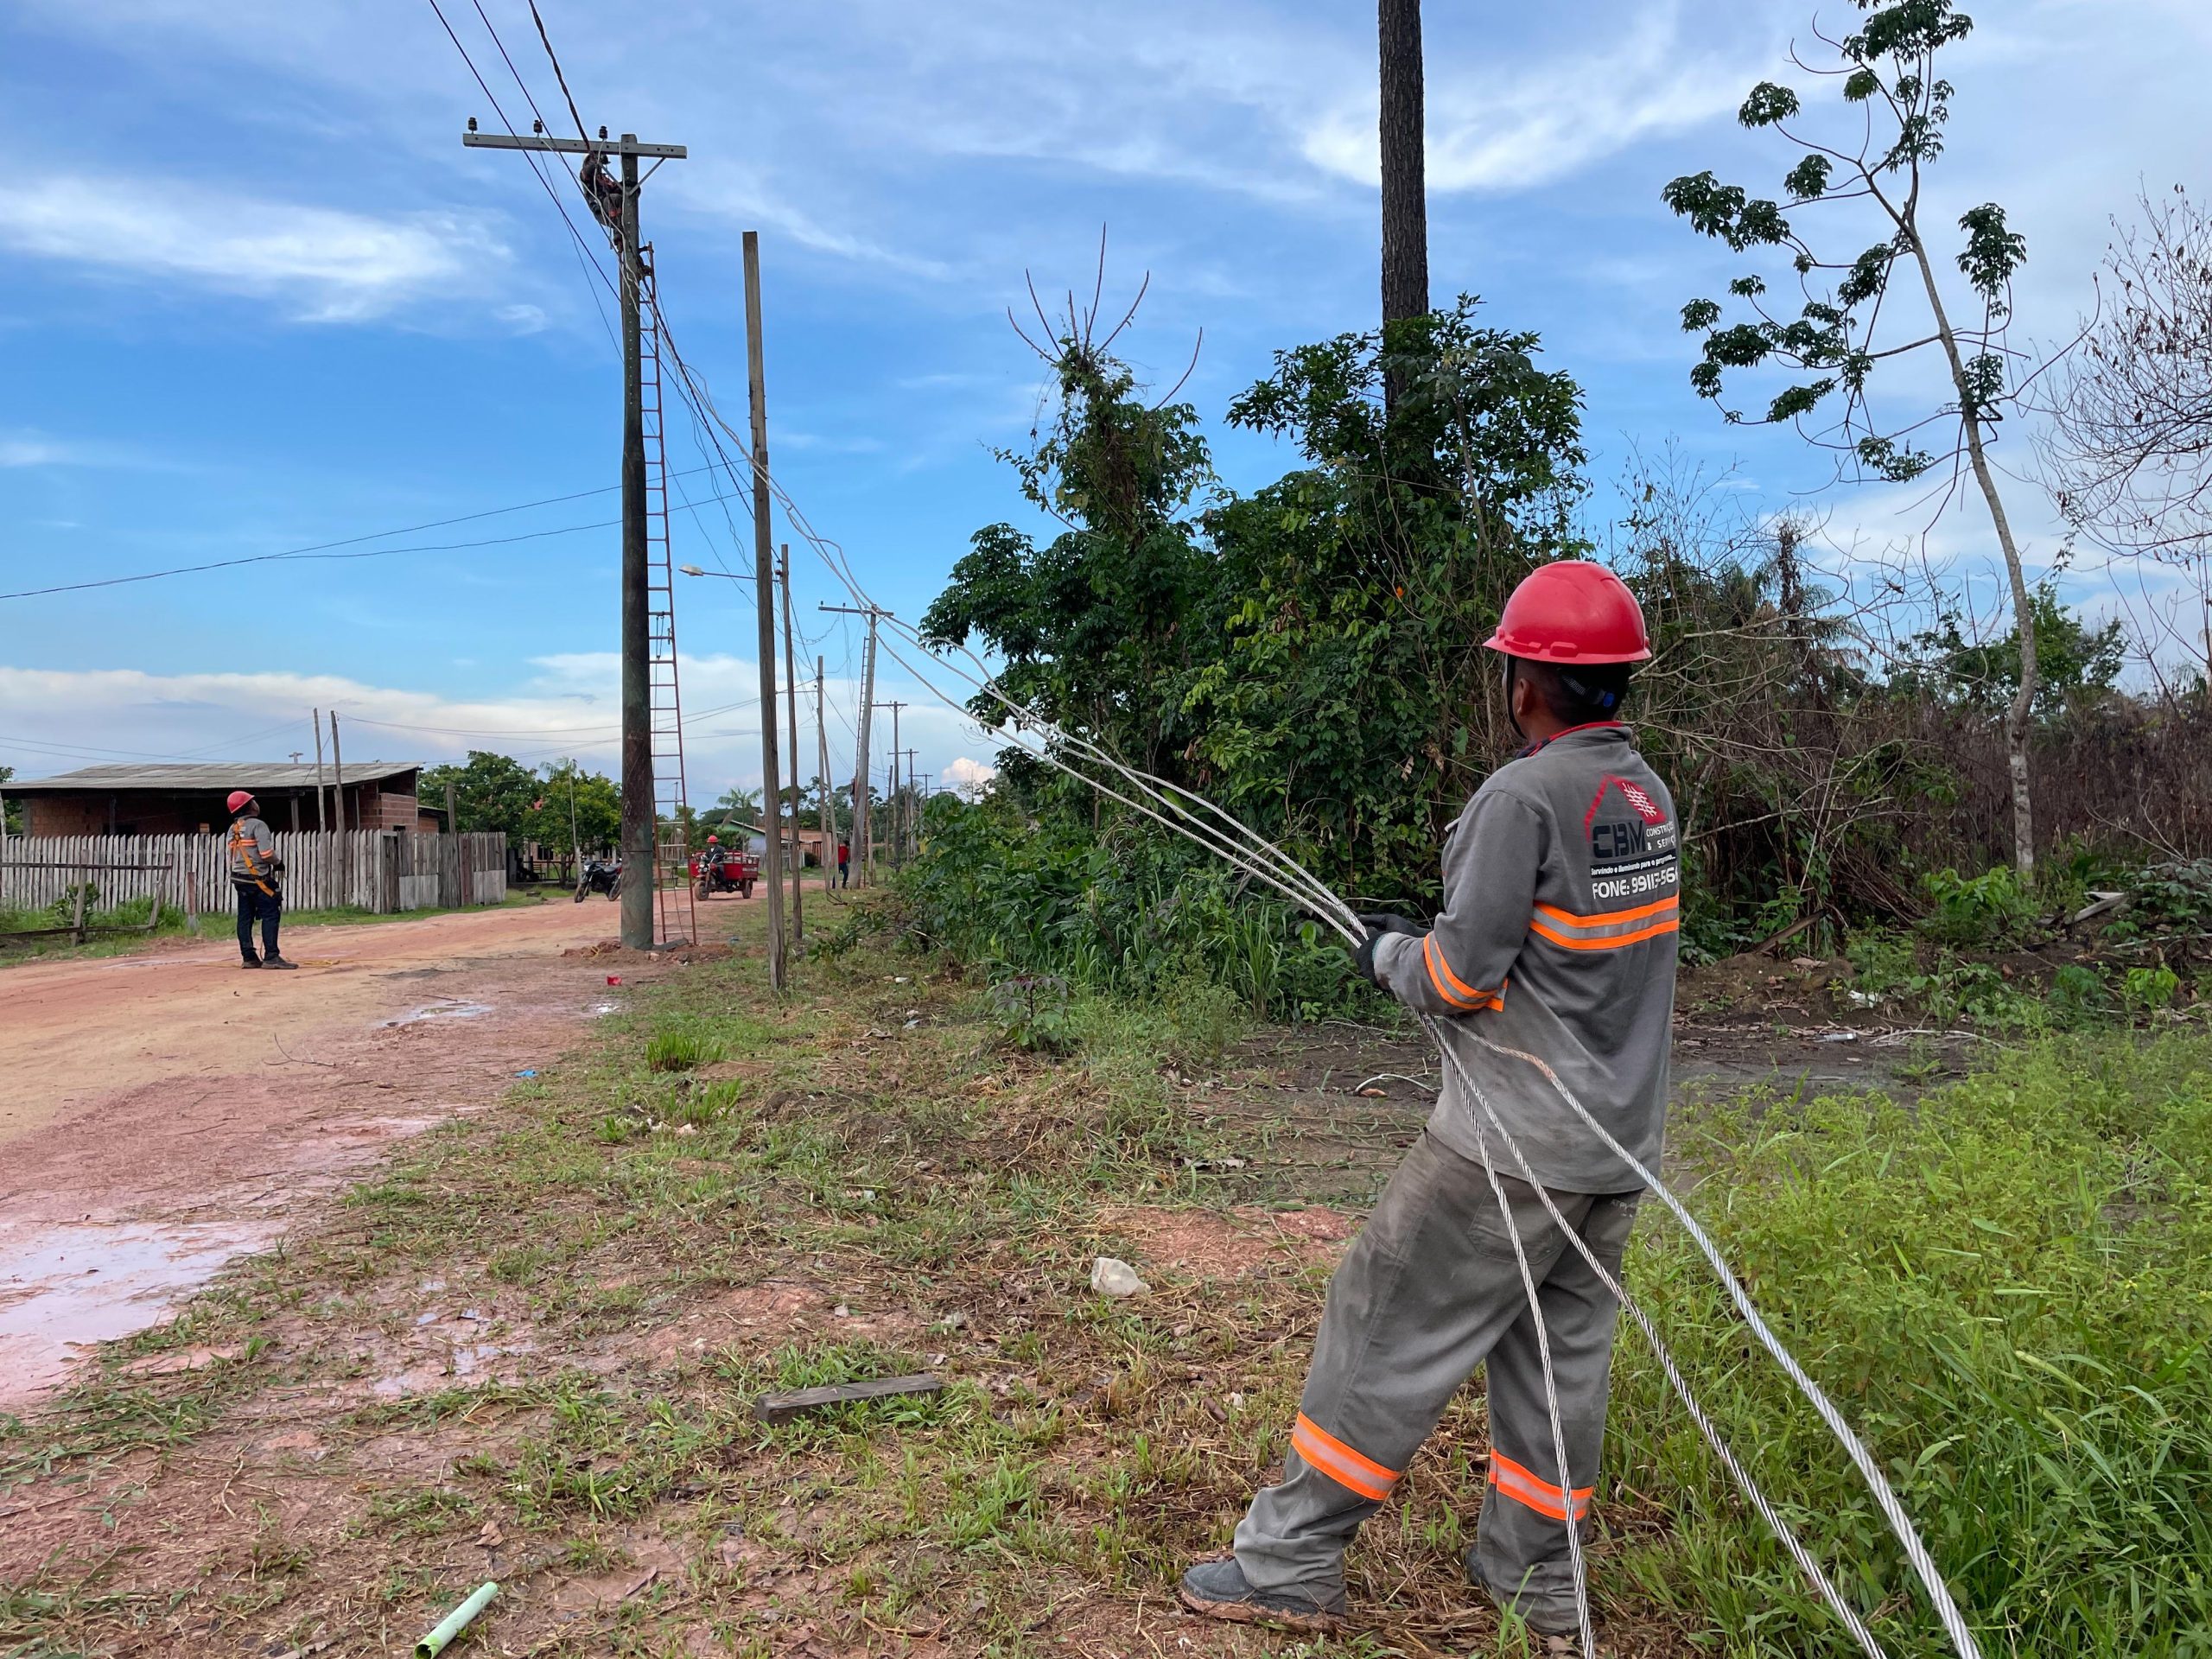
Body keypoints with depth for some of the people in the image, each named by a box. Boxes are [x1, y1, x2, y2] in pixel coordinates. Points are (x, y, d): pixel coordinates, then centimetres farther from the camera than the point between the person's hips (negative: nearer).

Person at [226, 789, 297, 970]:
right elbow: (266, 854, -20)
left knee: (245, 918, 9)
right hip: (257, 878, -8)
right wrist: (278, 863, -2)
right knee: (270, 915, -7)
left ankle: (249, 957, 11)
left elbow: (232, 855, 14)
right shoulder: (257, 825, -12)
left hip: (239, 878, 8)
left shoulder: (233, 828, 13)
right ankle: (271, 957, -12)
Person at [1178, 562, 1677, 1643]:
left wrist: (1389, 954, 3)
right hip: (1619, 1142, 8)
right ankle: (1534, 1582, 28)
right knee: (1559, 1351, 16)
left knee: (1386, 1331, 2)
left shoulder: (1524, 796, -19)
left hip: (1514, 1144, -8)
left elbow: (1461, 978, -17)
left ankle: (1289, 1563, 12)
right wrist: (1427, 939, 13)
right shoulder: (1646, 793, 7)